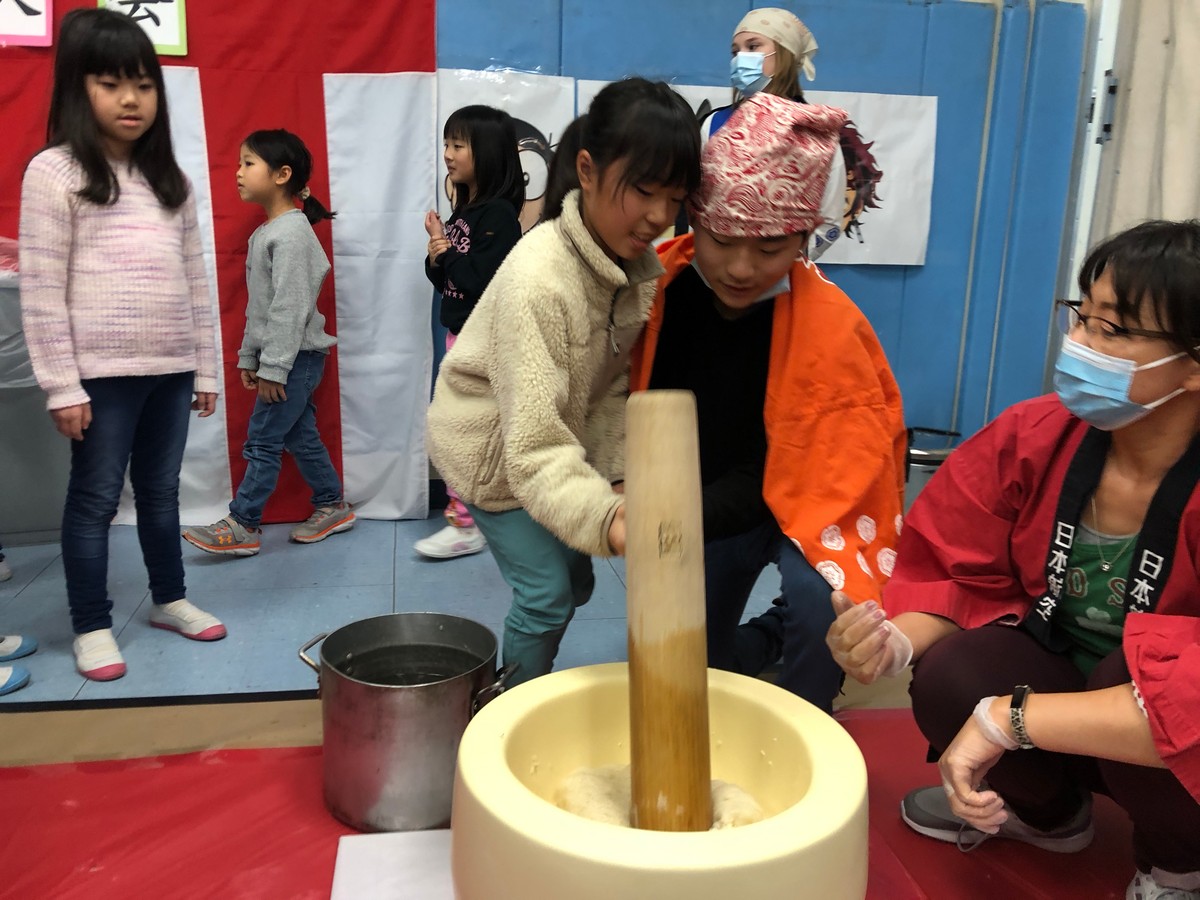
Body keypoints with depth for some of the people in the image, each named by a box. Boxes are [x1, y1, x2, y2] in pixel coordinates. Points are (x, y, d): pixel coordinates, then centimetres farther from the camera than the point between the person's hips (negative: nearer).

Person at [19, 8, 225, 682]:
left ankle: (170, 600, 31)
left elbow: (196, 278, 13)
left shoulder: (170, 179, 12)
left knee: (161, 489, 16)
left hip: (171, 368, 5)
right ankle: (92, 626, 18)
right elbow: (41, 291, -8)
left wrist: (207, 368, 11)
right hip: (102, 373, -5)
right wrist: (61, 385, -11)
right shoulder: (54, 173, -5)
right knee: (96, 497, 5)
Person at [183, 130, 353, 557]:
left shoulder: (291, 233, -16)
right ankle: (332, 506, 24)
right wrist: (249, 356, 17)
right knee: (300, 436, 13)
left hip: (297, 356, -9)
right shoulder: (265, 233, 14)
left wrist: (273, 367, -20)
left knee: (264, 439, -4)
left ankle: (242, 526, 3)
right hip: (283, 356, 9)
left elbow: (290, 306, -21)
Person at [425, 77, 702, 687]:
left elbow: (618, 385, -5)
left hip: (560, 434, 7)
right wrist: (605, 517, -54)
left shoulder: (641, 264, -13)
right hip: (492, 445, -7)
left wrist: (618, 476, -18)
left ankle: (528, 687, 39)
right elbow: (533, 447, -40)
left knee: (576, 579, 14)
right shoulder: (538, 281, -35)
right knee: (547, 592, -6)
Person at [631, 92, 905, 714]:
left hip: (804, 497, -3)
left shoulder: (827, 326, -26)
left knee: (820, 607, -31)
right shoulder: (663, 284, -15)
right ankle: (767, 640, 35)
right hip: (710, 499, 4)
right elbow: (647, 406, 0)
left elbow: (776, 471, -21)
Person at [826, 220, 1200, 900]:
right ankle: (1048, 809, 12)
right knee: (952, 680, -25)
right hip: (1057, 677, 3)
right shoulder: (1032, 436, -14)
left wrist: (1012, 718, -40)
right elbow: (960, 578, -7)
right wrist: (897, 641, -29)